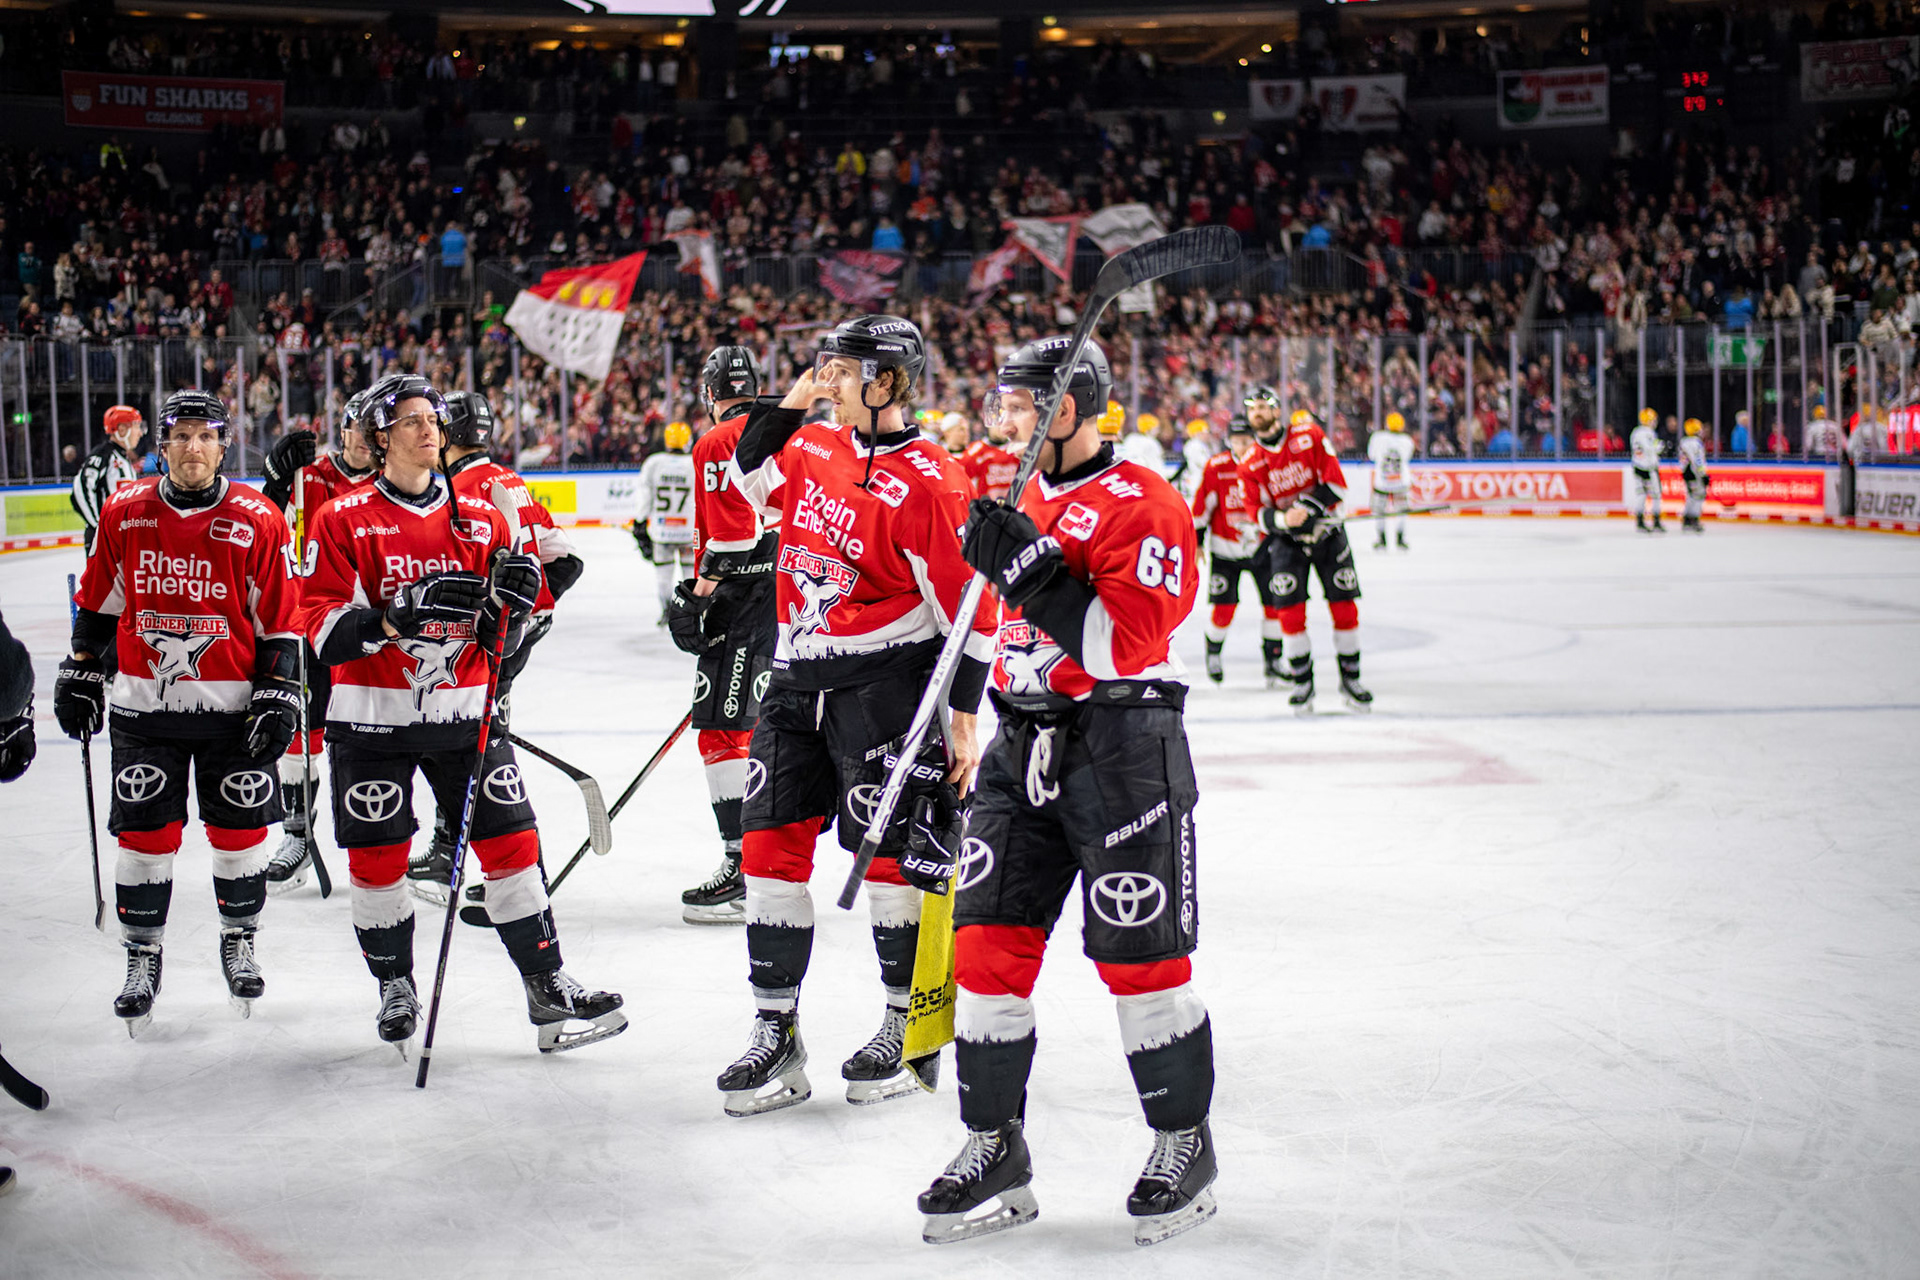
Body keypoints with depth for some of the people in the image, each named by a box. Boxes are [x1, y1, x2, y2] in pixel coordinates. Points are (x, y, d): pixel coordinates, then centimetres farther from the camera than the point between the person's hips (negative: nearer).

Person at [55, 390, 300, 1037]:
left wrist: (279, 694, -6)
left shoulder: (257, 521, -5)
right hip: (144, 703, 1)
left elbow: (279, 619, -2)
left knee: (239, 828, 6)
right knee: (145, 833, 2)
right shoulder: (125, 513, 0)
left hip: (233, 704, -1)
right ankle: (142, 958, 14)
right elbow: (99, 602, 11)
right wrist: (81, 673, 9)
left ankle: (239, 941, 26)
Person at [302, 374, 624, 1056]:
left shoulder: (481, 519, 8)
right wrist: (396, 618, -26)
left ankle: (547, 986, 7)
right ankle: (395, 986, 23)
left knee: (511, 841, -1)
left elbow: (503, 640, 12)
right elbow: (324, 629, -11)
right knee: (377, 860, 3)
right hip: (372, 717, -2)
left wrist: (514, 599, -10)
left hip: (463, 710, 2)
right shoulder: (344, 520, -3)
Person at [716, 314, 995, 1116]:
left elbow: (966, 607, -13)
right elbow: (748, 479, 22)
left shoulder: (927, 484, -14)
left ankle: (910, 1027, 13)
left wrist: (963, 719, -13)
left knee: (886, 849, -3)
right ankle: (776, 1036, 8)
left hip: (885, 682, -7)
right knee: (770, 841, 3)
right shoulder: (813, 448, 6)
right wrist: (790, 404, 7)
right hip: (798, 678, 7)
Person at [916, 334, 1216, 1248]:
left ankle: (1184, 1146, 15)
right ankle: (995, 1153, 11)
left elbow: (1123, 643, -23)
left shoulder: (1142, 505, -11)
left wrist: (1029, 566, -25)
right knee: (988, 944, 2)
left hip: (1122, 750, -7)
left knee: (1140, 958, -2)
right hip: (1024, 749, 7)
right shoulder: (1025, 500, 15)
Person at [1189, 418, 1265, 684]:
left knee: (1276, 602, -2)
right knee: (1223, 605, -6)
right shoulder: (1215, 468, -11)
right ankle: (1213, 654, 18)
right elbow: (1201, 507, -4)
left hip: (1263, 547, 2)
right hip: (1225, 549, -2)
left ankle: (1273, 658, 14)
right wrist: (1194, 541, -5)